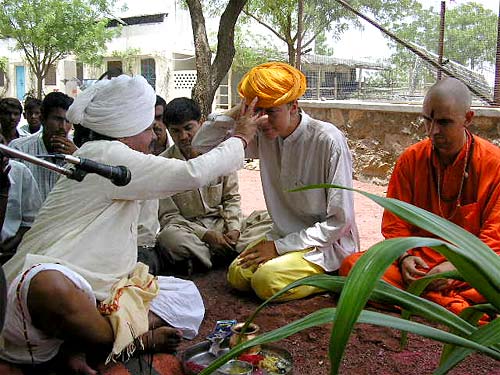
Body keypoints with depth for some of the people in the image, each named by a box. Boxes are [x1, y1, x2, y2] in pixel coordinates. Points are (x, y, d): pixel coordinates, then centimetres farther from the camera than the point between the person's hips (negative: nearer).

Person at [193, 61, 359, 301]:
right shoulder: (264, 136, -3)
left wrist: (280, 246, -18)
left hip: (329, 244, -6)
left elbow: (340, 220, -18)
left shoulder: (328, 141, -21)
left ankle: (333, 275, -1)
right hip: (285, 236, 6)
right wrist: (237, 113, -17)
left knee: (266, 281, -25)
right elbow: (202, 143, 0)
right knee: (238, 275, -14)